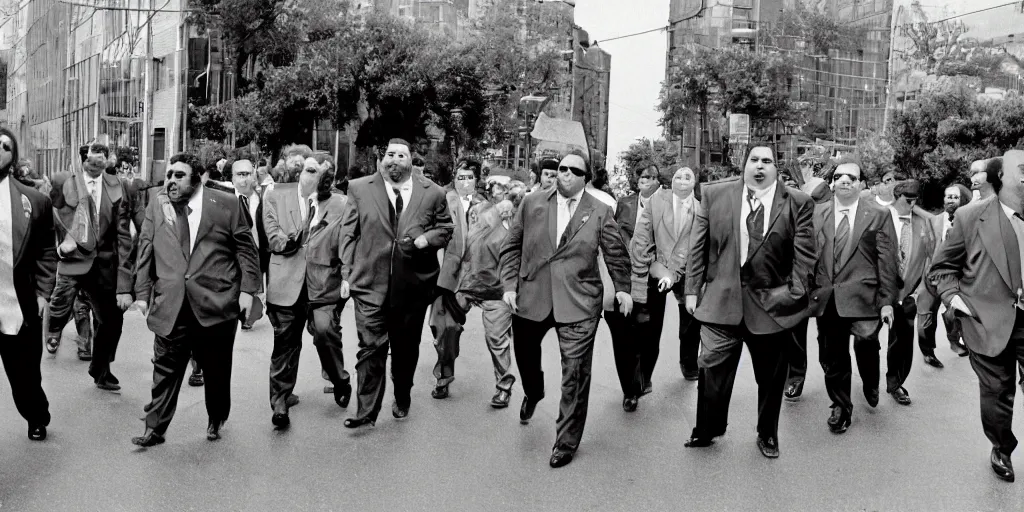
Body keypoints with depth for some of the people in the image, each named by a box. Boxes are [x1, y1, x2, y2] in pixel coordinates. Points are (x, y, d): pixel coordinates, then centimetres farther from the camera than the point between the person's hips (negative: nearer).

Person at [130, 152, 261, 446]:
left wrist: (247, 289, -6)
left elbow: (246, 248, 1)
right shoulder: (157, 206, 9)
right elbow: (145, 252, 10)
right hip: (170, 306, 2)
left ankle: (217, 420, 31)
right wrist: (142, 293, 6)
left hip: (217, 302, -1)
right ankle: (155, 428, 13)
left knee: (216, 368, 11)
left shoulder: (225, 204, 0)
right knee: (166, 369, 3)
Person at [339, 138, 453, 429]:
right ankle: (367, 411, 3)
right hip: (370, 282, -1)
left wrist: (426, 239, -10)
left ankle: (402, 400, 33)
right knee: (371, 347, -4)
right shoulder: (360, 188, 3)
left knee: (406, 347, 14)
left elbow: (445, 229, 11)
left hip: (413, 284, 1)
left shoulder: (432, 193, 3)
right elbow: (349, 233, 4)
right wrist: (346, 274, -1)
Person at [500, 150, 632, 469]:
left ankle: (567, 443, 14)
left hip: (578, 304, -2)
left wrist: (623, 288, 1)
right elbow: (512, 247, 7)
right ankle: (533, 392, 55)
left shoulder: (600, 212, 1)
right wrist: (510, 284, -1)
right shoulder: (532, 204, 4)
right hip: (531, 298, 3)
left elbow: (616, 254, 7)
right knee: (525, 353, 20)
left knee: (575, 376, -1)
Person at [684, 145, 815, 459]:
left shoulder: (798, 203, -1)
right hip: (721, 299, 0)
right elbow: (698, 246, 3)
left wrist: (796, 293, -8)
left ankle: (767, 435, 33)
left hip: (772, 304, 0)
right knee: (713, 369, 3)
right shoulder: (714, 195, 2)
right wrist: (693, 289, 1)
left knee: (770, 377, 13)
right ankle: (707, 431, 22)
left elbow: (803, 253, -1)